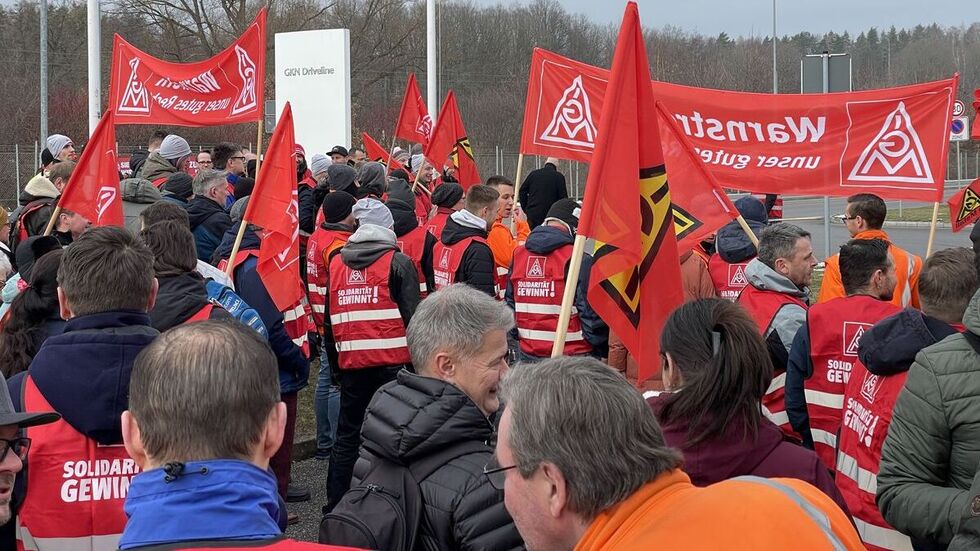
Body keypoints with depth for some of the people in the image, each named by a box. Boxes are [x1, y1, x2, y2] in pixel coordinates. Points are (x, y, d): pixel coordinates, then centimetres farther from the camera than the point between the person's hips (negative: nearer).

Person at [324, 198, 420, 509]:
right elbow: (412, 315, -6)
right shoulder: (397, 262, -4)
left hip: (350, 364, 4)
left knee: (347, 436, 11)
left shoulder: (336, 263, 10)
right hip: (392, 362, -4)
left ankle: (336, 505, 15)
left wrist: (336, 363, 22)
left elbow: (330, 317, 16)